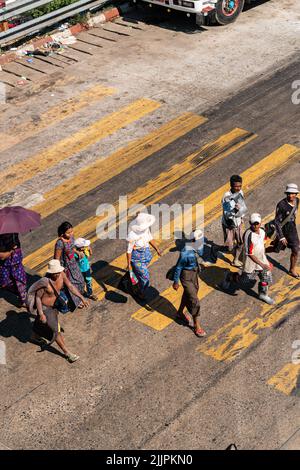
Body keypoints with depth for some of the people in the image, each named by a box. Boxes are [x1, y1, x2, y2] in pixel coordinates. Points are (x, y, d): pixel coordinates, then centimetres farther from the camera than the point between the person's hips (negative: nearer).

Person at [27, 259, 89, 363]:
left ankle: (35, 335, 61)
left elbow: (70, 286, -8)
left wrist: (82, 298, -11)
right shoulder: (45, 282, -34)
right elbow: (38, 297, -23)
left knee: (42, 324, 32)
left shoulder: (62, 274, -18)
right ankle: (66, 352, 15)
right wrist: (41, 314, -25)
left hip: (55, 305, 7)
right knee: (55, 330, 2)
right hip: (45, 308, -7)